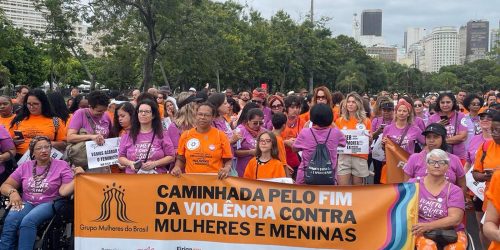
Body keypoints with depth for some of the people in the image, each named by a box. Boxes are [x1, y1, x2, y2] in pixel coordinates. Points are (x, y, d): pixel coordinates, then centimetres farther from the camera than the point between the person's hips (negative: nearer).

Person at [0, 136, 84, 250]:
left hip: (50, 203, -3)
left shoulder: (62, 165, 2)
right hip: (26, 203, 3)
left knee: (28, 221, -33)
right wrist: (12, 192, -10)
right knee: (10, 221, -29)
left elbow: (63, 191, -7)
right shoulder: (25, 166, 11)